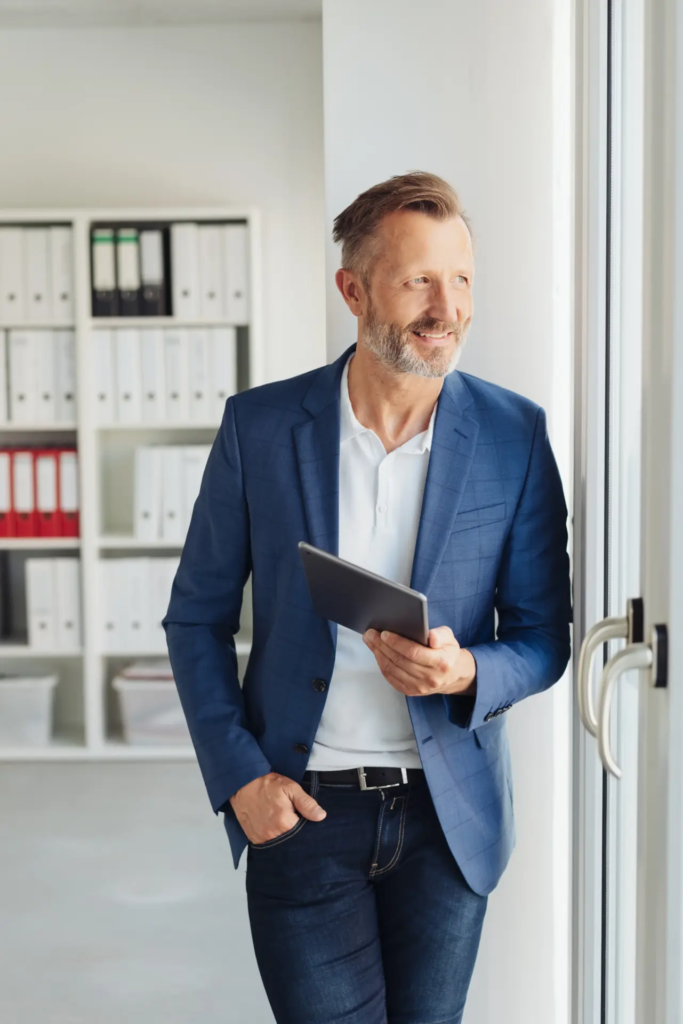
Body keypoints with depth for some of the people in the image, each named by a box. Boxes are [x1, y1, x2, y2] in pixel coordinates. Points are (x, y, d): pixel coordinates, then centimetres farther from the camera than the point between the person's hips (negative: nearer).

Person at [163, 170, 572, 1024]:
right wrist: (237, 776, -6)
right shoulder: (259, 425, -5)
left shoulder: (515, 435, -4)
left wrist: (466, 673, -19)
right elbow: (197, 617, 3)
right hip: (300, 807, -1)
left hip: (449, 815, 2)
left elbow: (544, 638, 2)